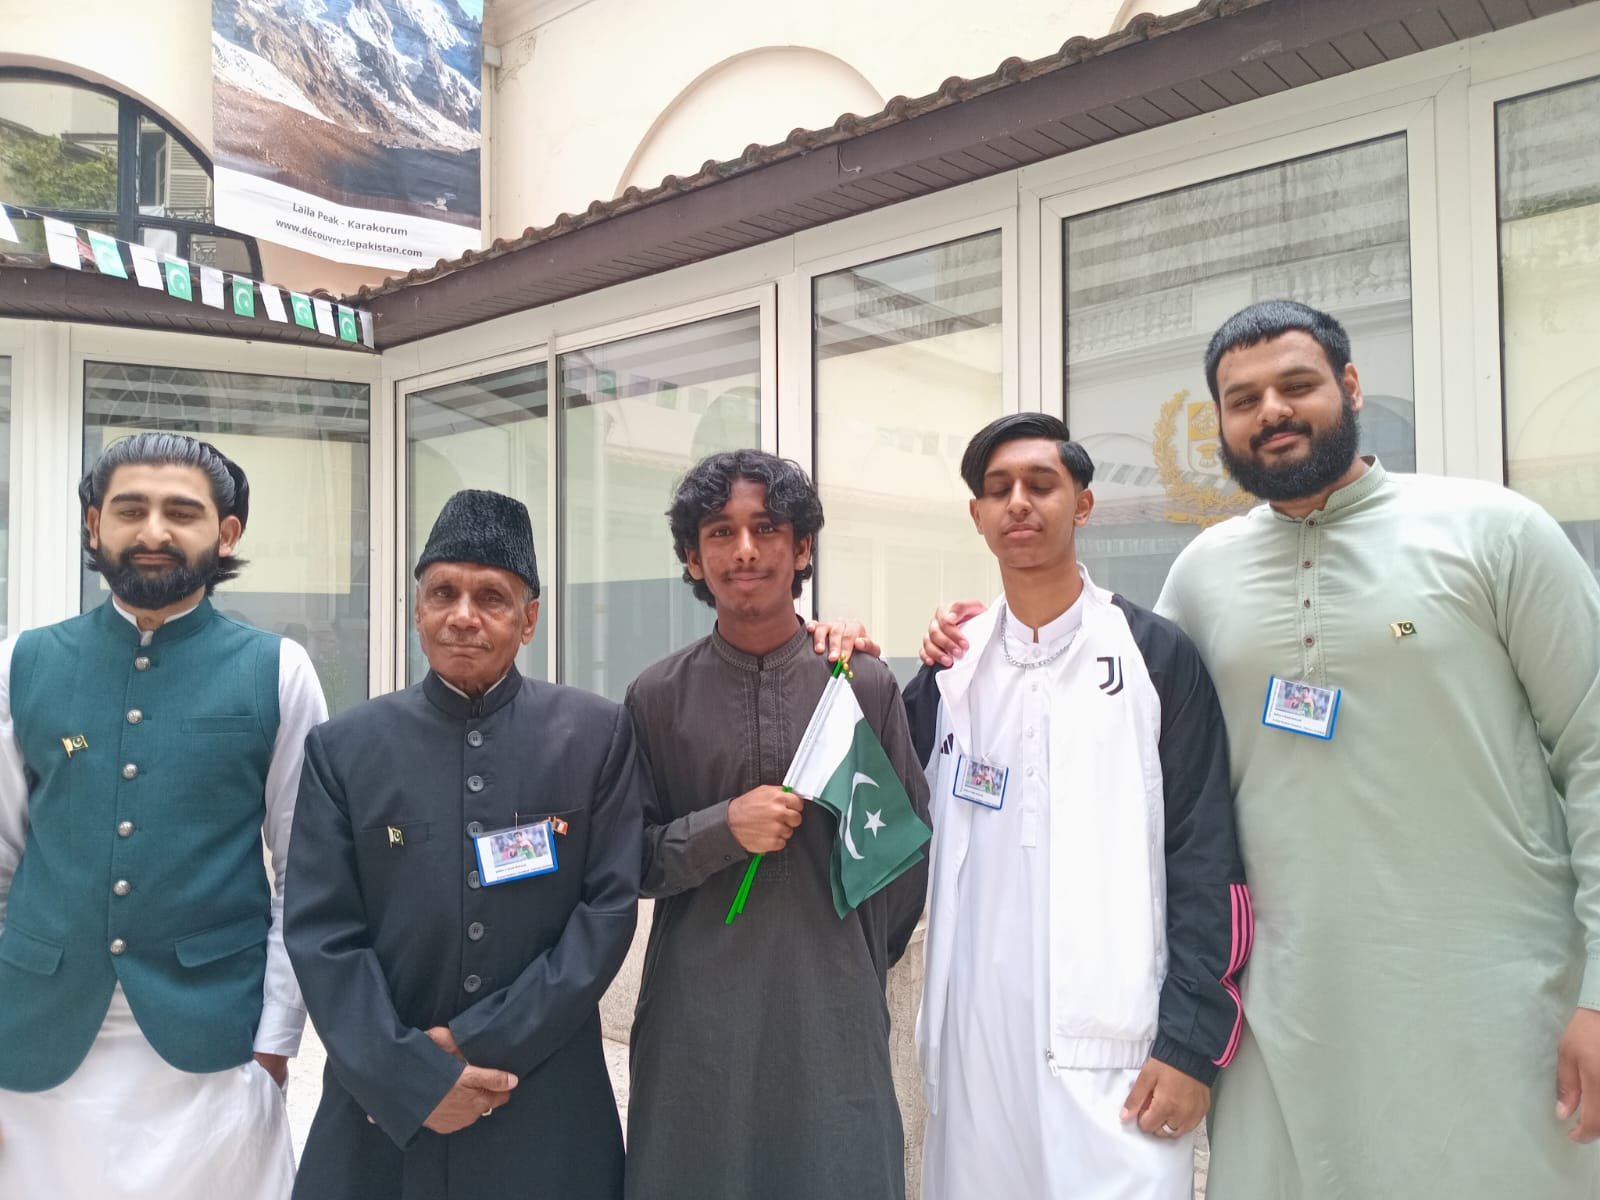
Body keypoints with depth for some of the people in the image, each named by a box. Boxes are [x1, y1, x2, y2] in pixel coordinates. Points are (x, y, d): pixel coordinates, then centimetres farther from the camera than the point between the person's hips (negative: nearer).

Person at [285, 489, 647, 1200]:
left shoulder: (597, 735, -4)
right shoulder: (343, 748, -1)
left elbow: (610, 907, -6)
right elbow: (320, 933, -3)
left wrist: (479, 1041, -10)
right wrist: (413, 1076, -12)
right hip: (384, 1110, 1)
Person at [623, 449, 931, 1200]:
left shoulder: (866, 685, -2)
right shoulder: (656, 697, 0)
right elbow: (626, 862, 3)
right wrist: (721, 829, -14)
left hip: (834, 1016, 0)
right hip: (696, 1018, 0)